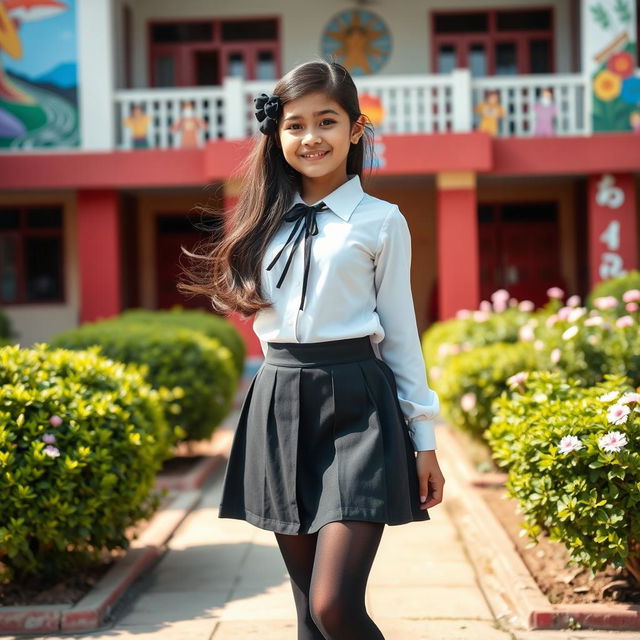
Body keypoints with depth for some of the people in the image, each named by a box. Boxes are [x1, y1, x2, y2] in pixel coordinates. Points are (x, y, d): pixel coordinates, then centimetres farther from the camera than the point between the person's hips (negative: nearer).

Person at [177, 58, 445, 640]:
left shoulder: (380, 221, 2)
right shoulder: (268, 223, 12)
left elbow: (400, 331, 2)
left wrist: (423, 439, 1)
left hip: (355, 404, -4)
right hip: (278, 404, 4)